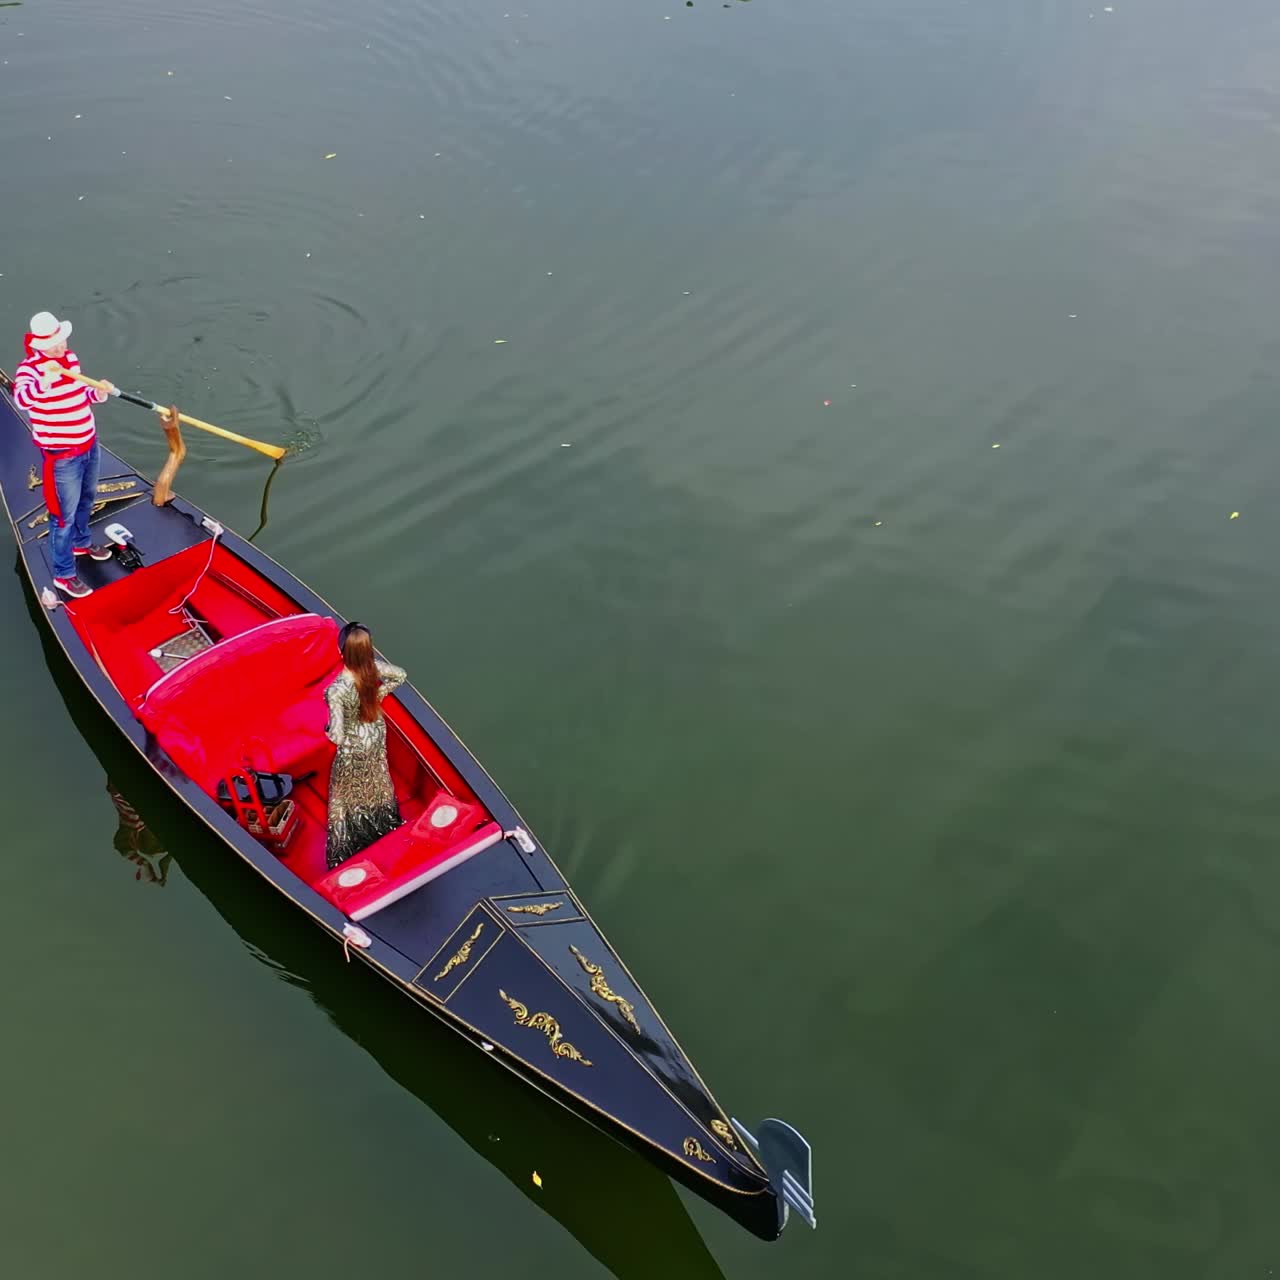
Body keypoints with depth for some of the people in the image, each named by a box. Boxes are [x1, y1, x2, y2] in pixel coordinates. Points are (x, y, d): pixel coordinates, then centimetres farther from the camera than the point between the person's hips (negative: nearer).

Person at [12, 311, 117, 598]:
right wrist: (44, 381, -60)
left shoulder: (70, 357, 4)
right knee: (64, 515, 2)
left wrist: (98, 394, -4)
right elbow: (21, 399, -42)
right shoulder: (30, 368, -21)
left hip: (88, 445, 8)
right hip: (62, 456, -8)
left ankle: (81, 543, 53)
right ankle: (64, 575, 13)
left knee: (86, 500, 28)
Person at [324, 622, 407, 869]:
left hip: (354, 748, -6)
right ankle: (385, 825, 57)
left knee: (347, 797, 19)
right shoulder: (374, 667, -23)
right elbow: (400, 675, -1)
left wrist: (327, 728, -14)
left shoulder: (337, 691, -40)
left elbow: (337, 736, -35)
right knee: (376, 783, 32)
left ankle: (346, 850, 37)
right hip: (377, 734, 6)